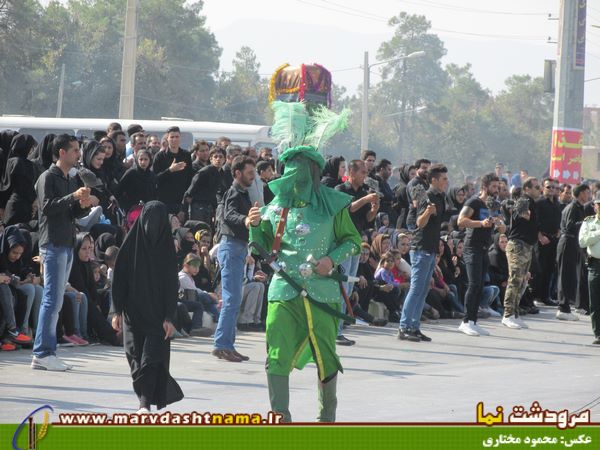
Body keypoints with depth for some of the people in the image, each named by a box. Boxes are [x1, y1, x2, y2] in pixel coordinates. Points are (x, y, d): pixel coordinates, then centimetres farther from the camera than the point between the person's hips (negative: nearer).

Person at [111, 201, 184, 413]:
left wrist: (169, 317, -8)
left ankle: (145, 402, -14)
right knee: (135, 354, 1)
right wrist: (117, 311, -3)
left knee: (152, 356, -9)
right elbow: (119, 277, 1)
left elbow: (172, 284, -2)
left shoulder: (167, 247, -1)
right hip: (133, 310, 1)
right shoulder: (131, 244, 0)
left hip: (157, 312, -1)